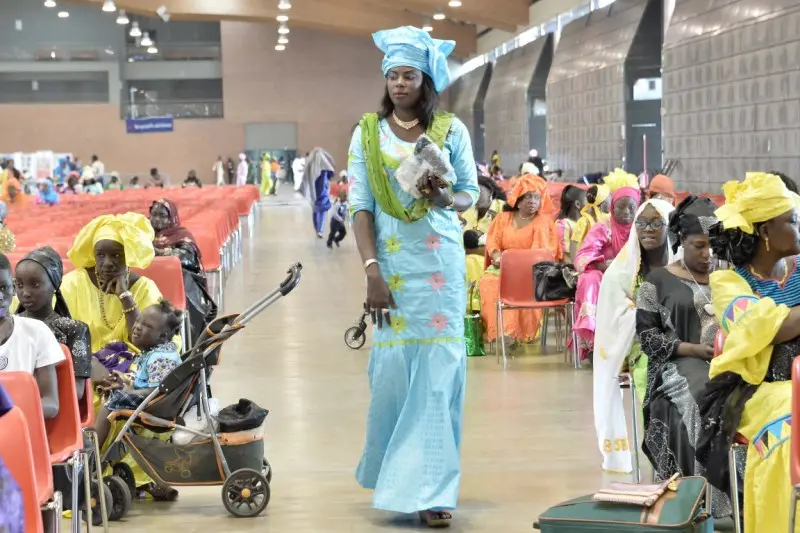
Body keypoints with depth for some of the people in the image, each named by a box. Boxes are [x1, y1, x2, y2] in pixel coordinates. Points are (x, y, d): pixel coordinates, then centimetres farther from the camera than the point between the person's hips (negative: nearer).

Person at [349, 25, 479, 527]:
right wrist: (372, 270, -13)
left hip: (441, 262, 0)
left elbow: (471, 191, 8)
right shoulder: (368, 132, 2)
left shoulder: (451, 129, 2)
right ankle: (394, 472, 23)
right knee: (393, 366, 2)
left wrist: (448, 199, -16)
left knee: (438, 368, -4)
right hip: (393, 262, 0)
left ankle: (429, 487, -1)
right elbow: (360, 205, -3)